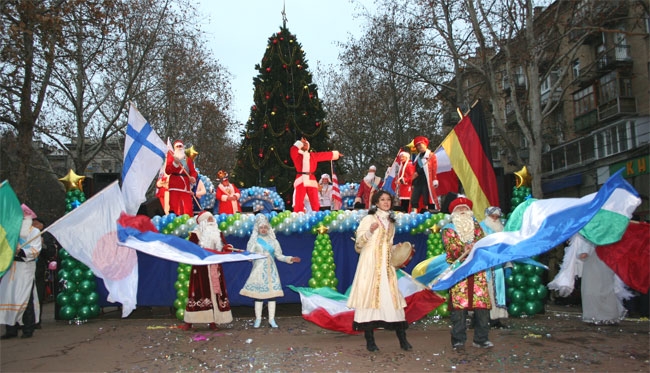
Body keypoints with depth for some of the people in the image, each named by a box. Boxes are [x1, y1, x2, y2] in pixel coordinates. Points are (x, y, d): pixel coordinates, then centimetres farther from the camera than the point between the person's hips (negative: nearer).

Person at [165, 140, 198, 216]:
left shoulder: (188, 159, 18)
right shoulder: (171, 156, 10)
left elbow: (193, 171, 11)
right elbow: (167, 171, 0)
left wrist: (193, 177, -11)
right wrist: (175, 163, -14)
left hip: (186, 185, 3)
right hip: (174, 184, -2)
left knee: (188, 208, -2)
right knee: (174, 207, -8)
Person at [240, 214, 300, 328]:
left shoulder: (273, 241, 11)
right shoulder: (254, 240, 4)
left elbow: (279, 256, 10)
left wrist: (290, 259, -1)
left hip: (271, 270, 2)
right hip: (259, 270, -2)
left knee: (272, 294, 0)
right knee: (258, 294, -3)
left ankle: (272, 319, 6)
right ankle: (258, 319, 7)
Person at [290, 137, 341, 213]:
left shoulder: (313, 155, 18)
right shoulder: (297, 155, 9)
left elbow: (325, 155, 28)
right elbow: (293, 150, -12)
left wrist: (335, 154, 37)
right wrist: (300, 143, -2)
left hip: (311, 181, 3)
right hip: (301, 181, -3)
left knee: (315, 204, 2)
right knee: (298, 204, -8)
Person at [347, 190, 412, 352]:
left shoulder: (390, 222, 19)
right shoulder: (369, 219, 0)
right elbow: (359, 242, -8)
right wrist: (370, 231, -21)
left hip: (386, 264, 5)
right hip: (370, 263, -5)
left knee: (392, 297, -1)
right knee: (370, 295, -6)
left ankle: (402, 340, 3)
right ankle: (370, 340, 1)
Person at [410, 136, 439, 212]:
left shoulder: (431, 156, 4)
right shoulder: (417, 157, 22)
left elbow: (434, 169, -4)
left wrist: (435, 181, -12)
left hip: (426, 181, -6)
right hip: (417, 181, 6)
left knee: (426, 201, -8)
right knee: (413, 200, -1)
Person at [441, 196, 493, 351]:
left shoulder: (476, 226, 19)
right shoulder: (448, 229, 9)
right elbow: (451, 249, -4)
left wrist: (473, 247, -15)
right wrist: (463, 250, -23)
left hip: (477, 271, 3)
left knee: (482, 305, -2)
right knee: (459, 306, -8)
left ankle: (481, 339, 11)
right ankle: (458, 340, 0)